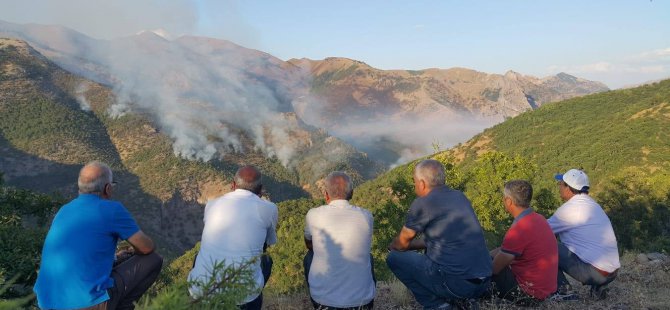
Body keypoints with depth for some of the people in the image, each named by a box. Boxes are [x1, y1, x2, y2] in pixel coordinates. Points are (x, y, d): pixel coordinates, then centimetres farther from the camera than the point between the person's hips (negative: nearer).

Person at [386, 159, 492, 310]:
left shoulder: (422, 203, -8)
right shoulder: (460, 196, 13)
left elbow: (402, 243, 6)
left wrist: (392, 247, 28)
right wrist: (413, 244, 31)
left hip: (455, 282, -7)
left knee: (394, 258, 7)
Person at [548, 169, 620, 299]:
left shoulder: (570, 208, -13)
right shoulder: (591, 203, 13)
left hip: (596, 272, -9)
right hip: (612, 270, 9)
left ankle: (562, 290, 1)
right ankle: (598, 286, 15)